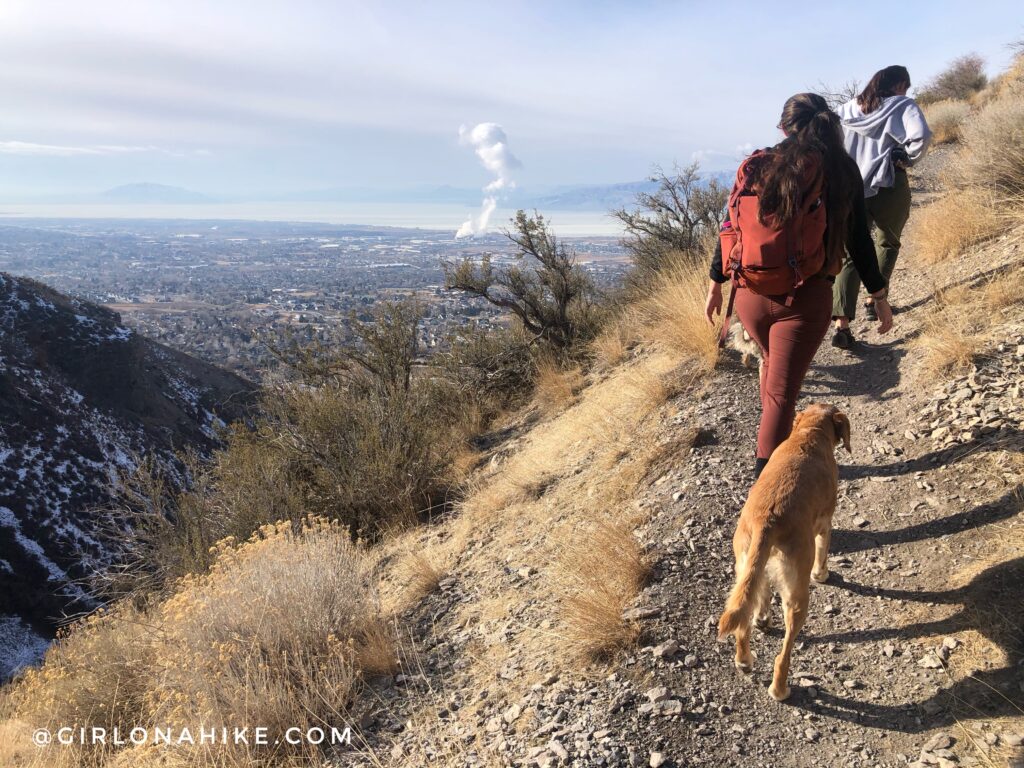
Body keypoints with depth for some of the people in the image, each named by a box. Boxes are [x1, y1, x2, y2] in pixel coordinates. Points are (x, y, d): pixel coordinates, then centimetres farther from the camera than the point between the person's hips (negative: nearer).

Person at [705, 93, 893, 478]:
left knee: (772, 360, 29)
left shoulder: (756, 165, 4)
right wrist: (879, 295, 12)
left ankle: (775, 438, 47)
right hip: (804, 297, -3)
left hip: (751, 291, 4)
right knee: (782, 391, 1)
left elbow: (731, 226, 6)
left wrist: (715, 285, 16)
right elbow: (858, 239, 2)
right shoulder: (841, 169, -1)